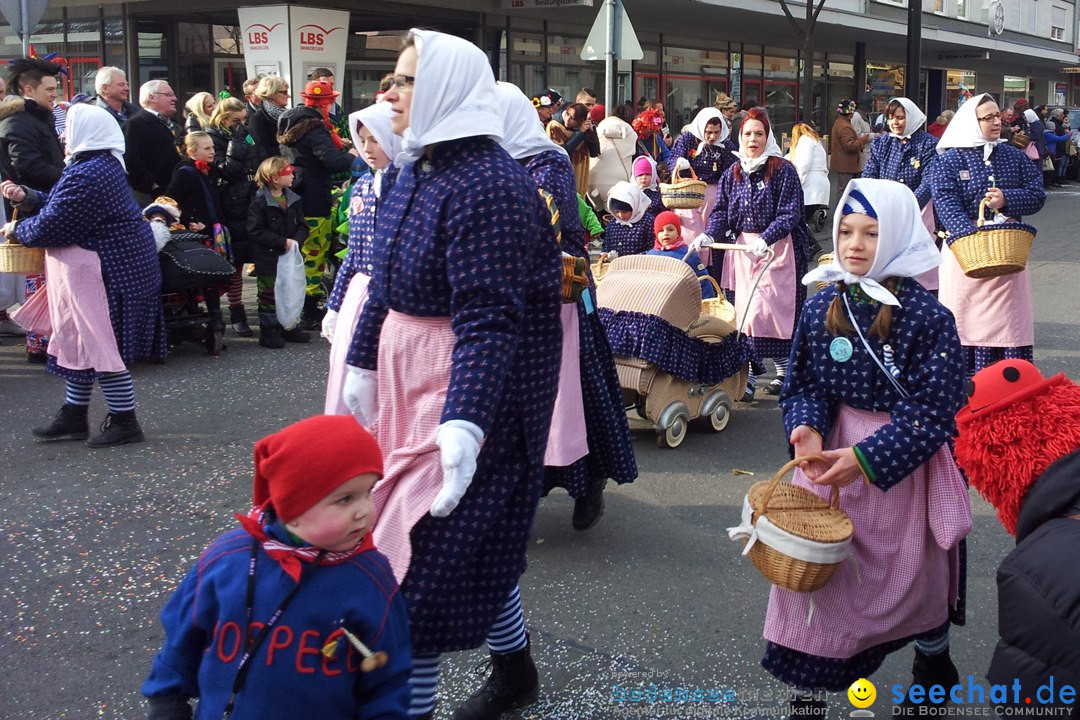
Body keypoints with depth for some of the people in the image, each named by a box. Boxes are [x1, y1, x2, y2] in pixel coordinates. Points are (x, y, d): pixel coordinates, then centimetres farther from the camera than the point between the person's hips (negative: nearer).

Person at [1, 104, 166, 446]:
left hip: (109, 272, -11)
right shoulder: (103, 164, 10)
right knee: (81, 342, 18)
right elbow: (63, 205, 20)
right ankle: (73, 416, 28)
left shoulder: (86, 176, -23)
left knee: (100, 346, -2)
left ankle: (124, 422, 9)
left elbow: (49, 228, -20)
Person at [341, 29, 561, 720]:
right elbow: (386, 282, 17)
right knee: (475, 537, 21)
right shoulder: (417, 169, 7)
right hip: (409, 378, 9)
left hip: (468, 387, -9)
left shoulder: (488, 184, -20)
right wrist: (363, 364, 21)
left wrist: (465, 424, -36)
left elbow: (488, 319, -28)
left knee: (425, 547, -5)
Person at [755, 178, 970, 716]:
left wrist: (867, 458, -25)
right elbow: (803, 385, 2)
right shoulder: (821, 308, -3)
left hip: (901, 463, -3)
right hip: (831, 454, 3)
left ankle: (934, 664, 45)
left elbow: (934, 409, -17)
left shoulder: (926, 316, -15)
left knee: (914, 575, 15)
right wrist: (807, 428, -20)